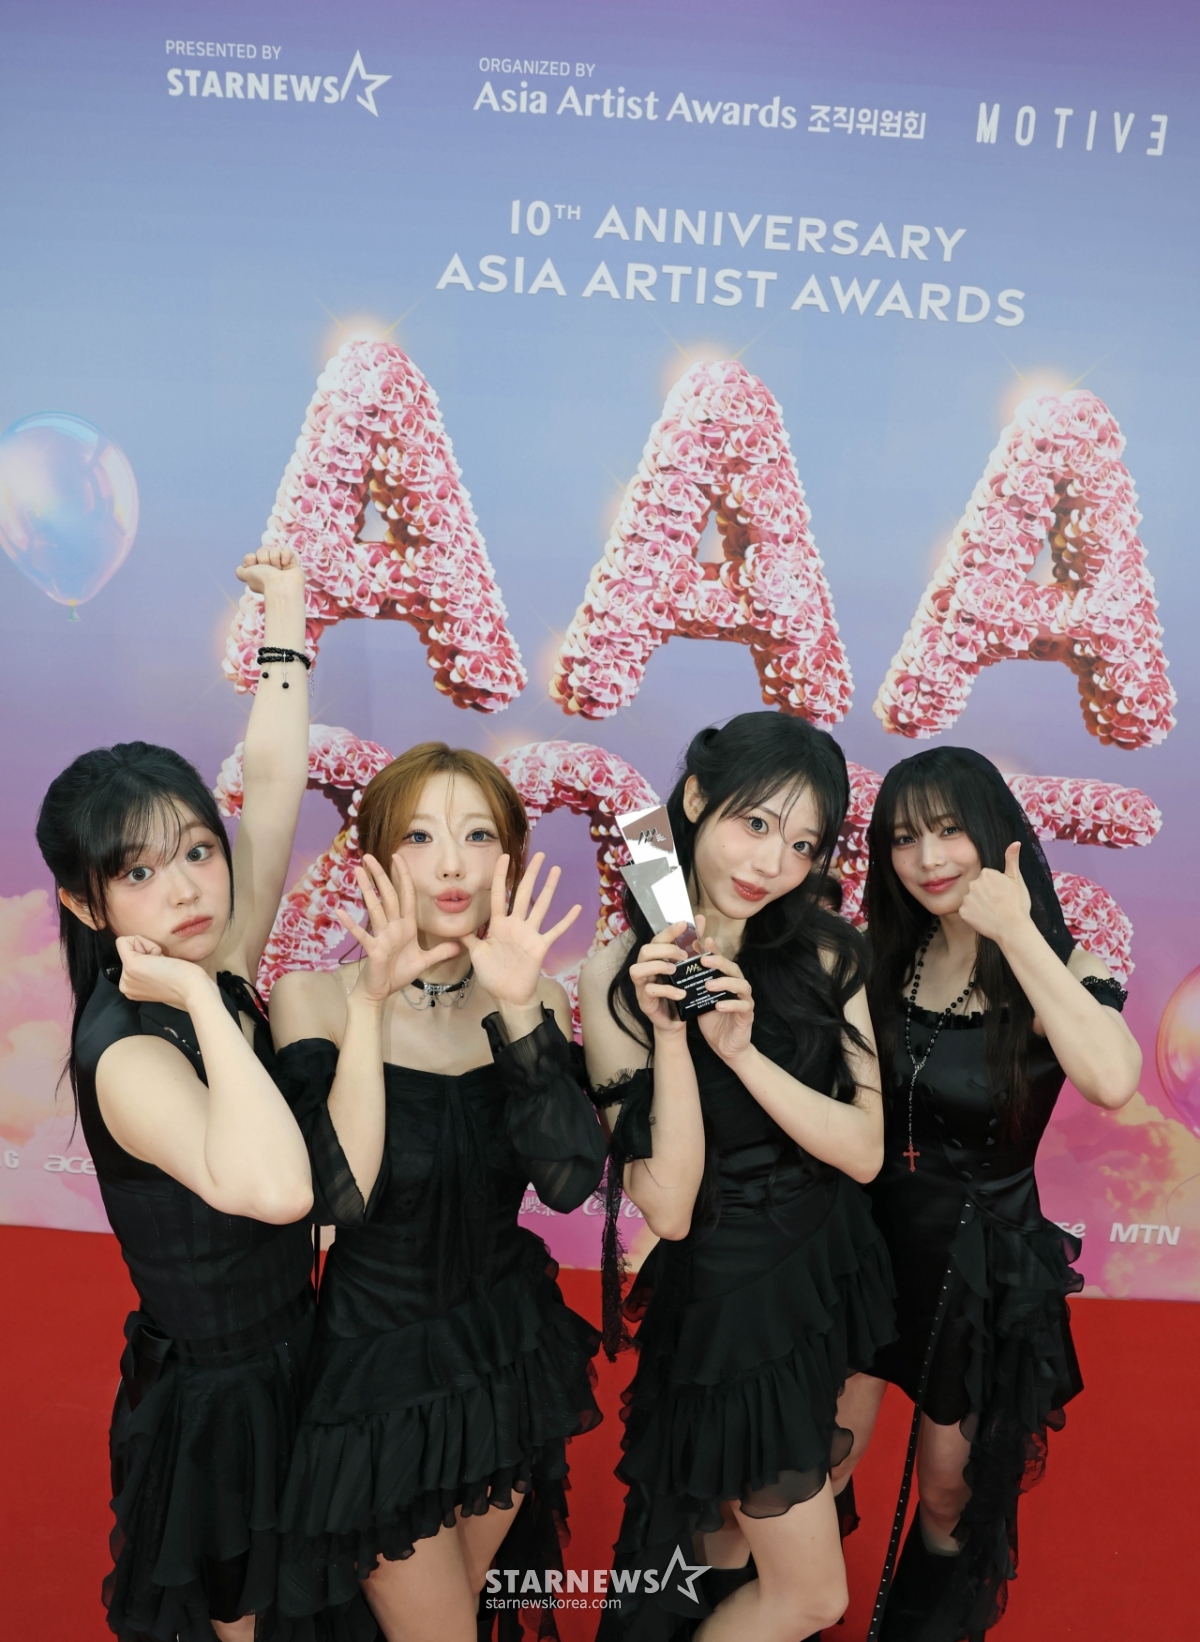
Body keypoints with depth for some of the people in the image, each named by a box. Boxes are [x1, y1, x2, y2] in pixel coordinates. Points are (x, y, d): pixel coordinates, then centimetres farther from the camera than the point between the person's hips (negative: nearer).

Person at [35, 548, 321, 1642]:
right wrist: (205, 1002, -39)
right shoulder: (126, 1055, -28)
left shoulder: (220, 974, -8)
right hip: (217, 1404, -7)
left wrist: (287, 611, 3)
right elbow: (274, 1188, -47)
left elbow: (275, 780, -3)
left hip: (288, 1358, 7)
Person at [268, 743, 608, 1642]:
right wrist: (371, 1003, -34)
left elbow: (569, 1180, -21)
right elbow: (339, 1196, -28)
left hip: (510, 1353, 4)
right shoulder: (316, 998, -16)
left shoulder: (535, 998, -8)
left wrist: (519, 1011, -31)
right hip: (380, 1362, -3)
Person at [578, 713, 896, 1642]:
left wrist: (741, 1048, -25)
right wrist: (669, 1033, -31)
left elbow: (865, 1151, -12)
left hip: (837, 1273, 5)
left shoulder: (827, 952, -8)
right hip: (733, 1296, -5)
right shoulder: (619, 979, -18)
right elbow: (668, 1208, -21)